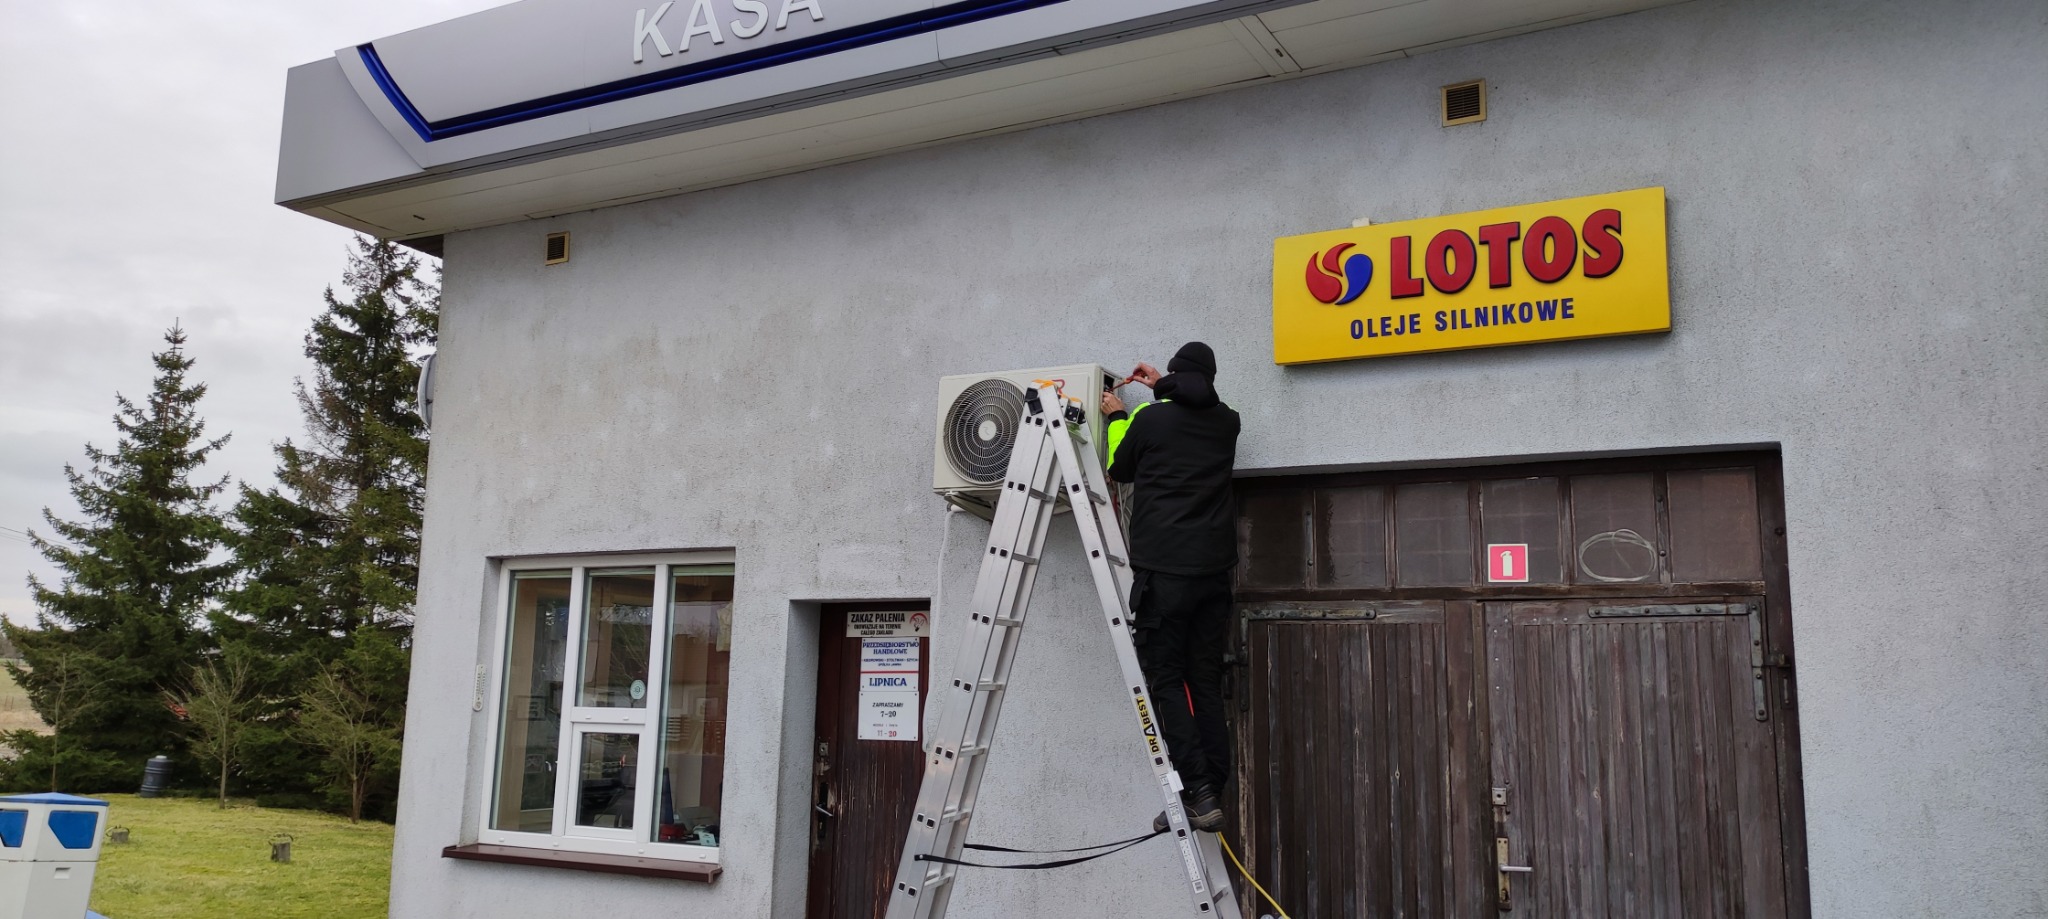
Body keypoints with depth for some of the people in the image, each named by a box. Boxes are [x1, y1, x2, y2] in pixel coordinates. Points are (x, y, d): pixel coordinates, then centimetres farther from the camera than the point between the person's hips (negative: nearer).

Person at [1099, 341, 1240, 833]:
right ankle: (1213, 793, 8)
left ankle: (1197, 794, -9)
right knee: (1207, 683, 9)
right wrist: (1164, 388, 44)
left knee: (1166, 681, -1)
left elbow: (1120, 469, 14)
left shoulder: (1151, 419, -4)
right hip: (1214, 570, 5)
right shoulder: (1226, 423, 9)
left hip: (1163, 571, -5)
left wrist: (1117, 418, 29)